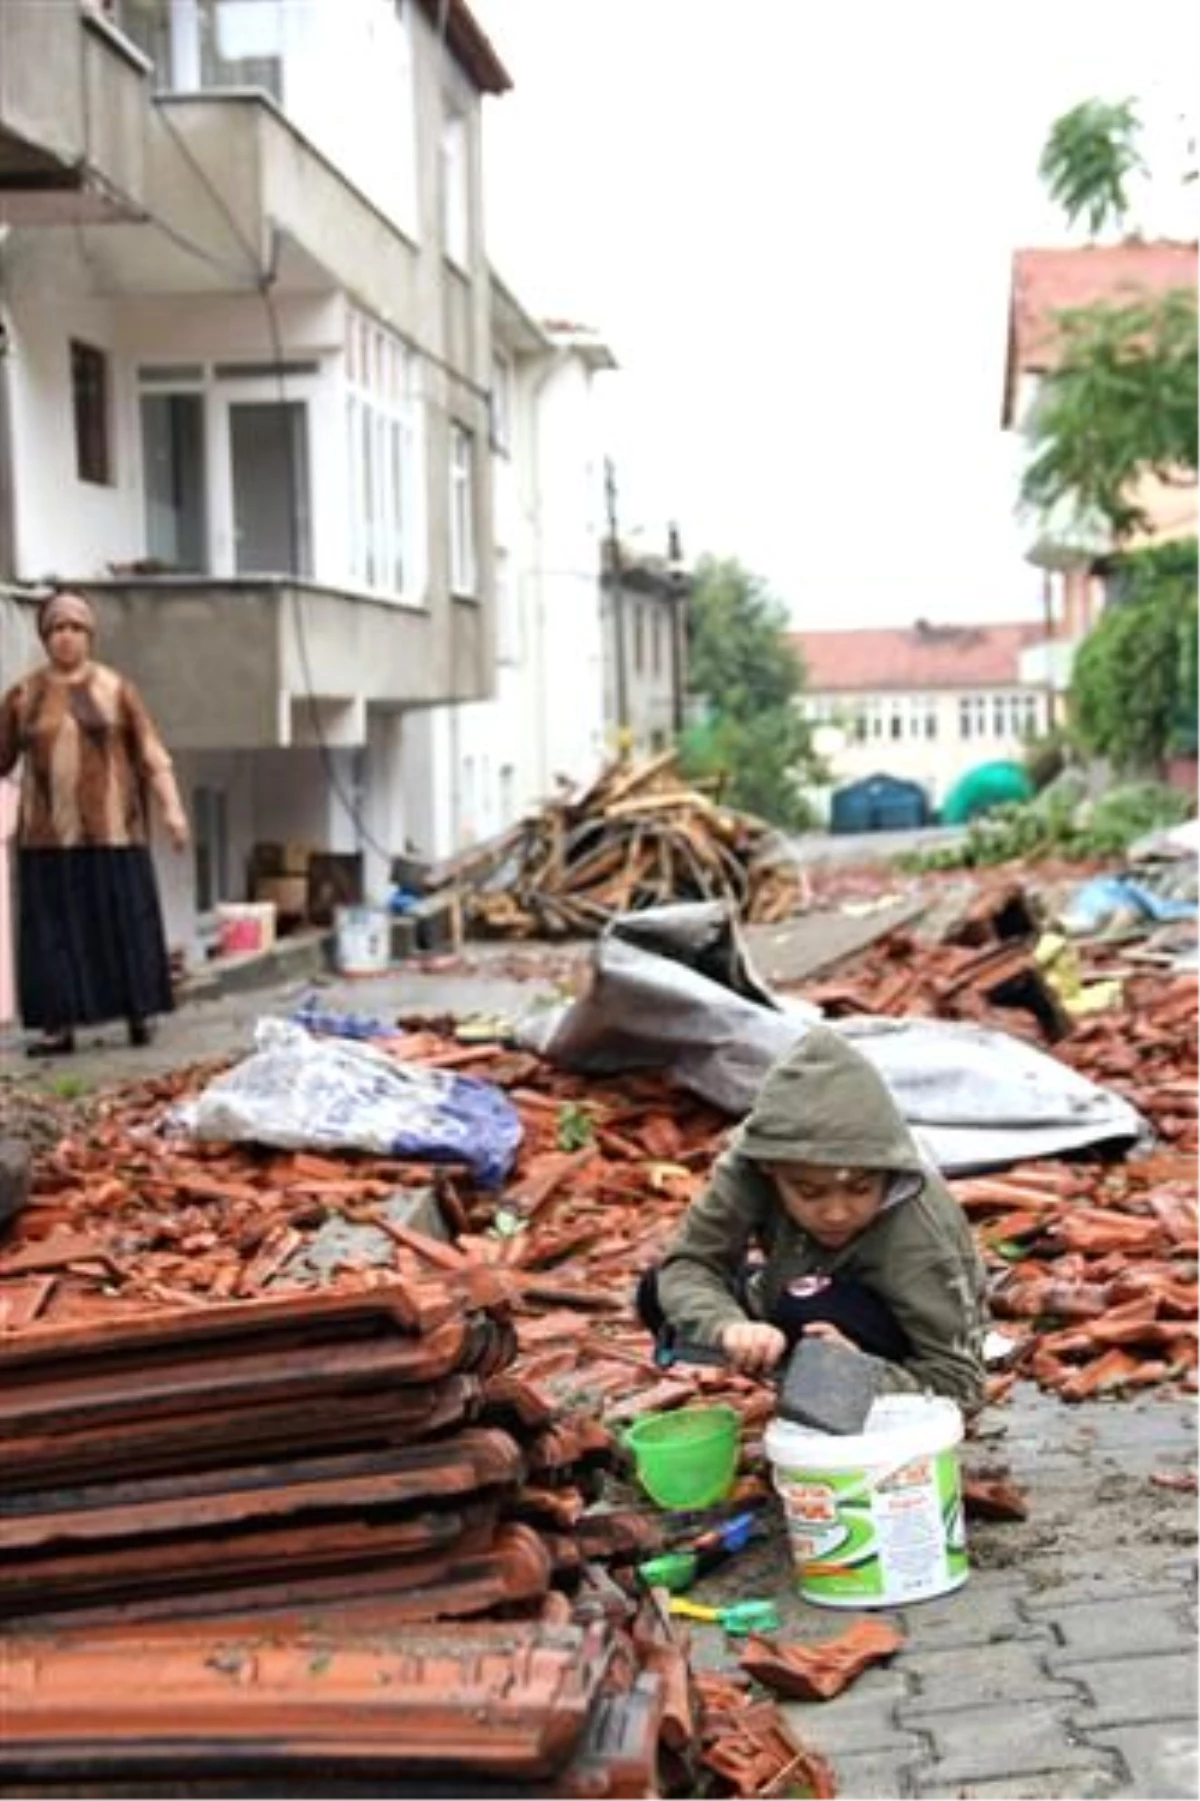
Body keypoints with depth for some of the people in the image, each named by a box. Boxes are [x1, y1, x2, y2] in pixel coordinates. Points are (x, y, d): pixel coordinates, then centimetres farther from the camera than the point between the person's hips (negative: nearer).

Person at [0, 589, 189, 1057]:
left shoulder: (116, 688, 2)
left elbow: (151, 753, 0)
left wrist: (172, 806, -9)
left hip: (110, 830, -2)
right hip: (49, 834, 2)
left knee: (123, 921, 2)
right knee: (53, 926, 2)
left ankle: (140, 1015, 11)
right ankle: (59, 1025, 5)